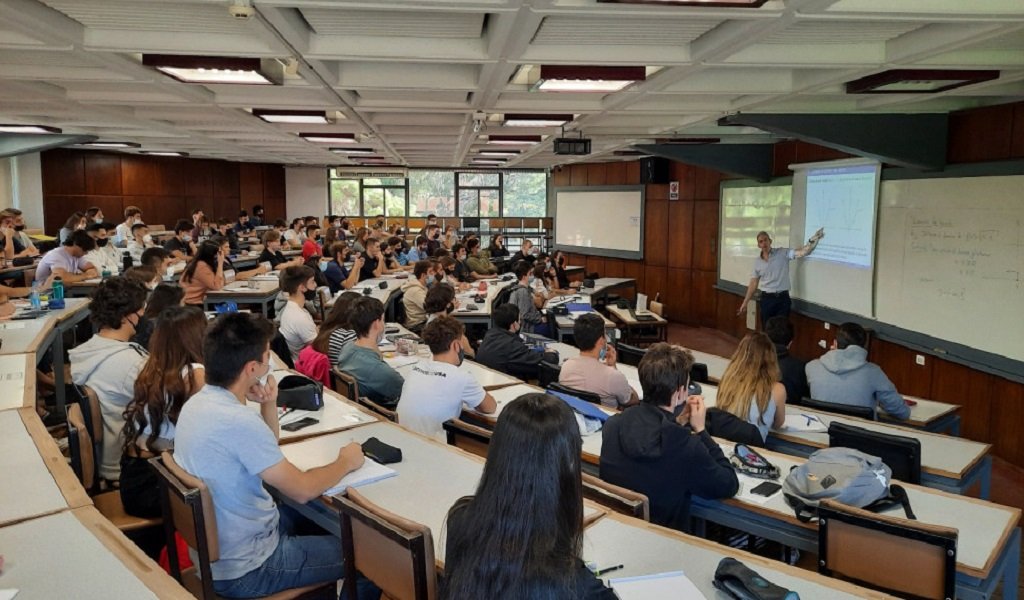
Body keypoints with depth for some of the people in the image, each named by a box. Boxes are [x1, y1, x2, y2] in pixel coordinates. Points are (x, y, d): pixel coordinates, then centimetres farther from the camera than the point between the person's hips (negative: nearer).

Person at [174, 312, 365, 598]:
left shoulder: (197, 403, -1)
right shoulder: (238, 421, -31)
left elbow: (265, 449, 12)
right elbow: (302, 490, -24)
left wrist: (269, 404, -5)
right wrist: (346, 462, -7)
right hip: (244, 570, -9)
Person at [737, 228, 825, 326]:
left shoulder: (783, 253, -3)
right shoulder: (757, 261, 4)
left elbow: (803, 252, -16)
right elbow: (753, 283, 9)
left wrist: (813, 239, -35)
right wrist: (745, 302, 8)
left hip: (782, 298, -2)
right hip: (766, 299, 2)